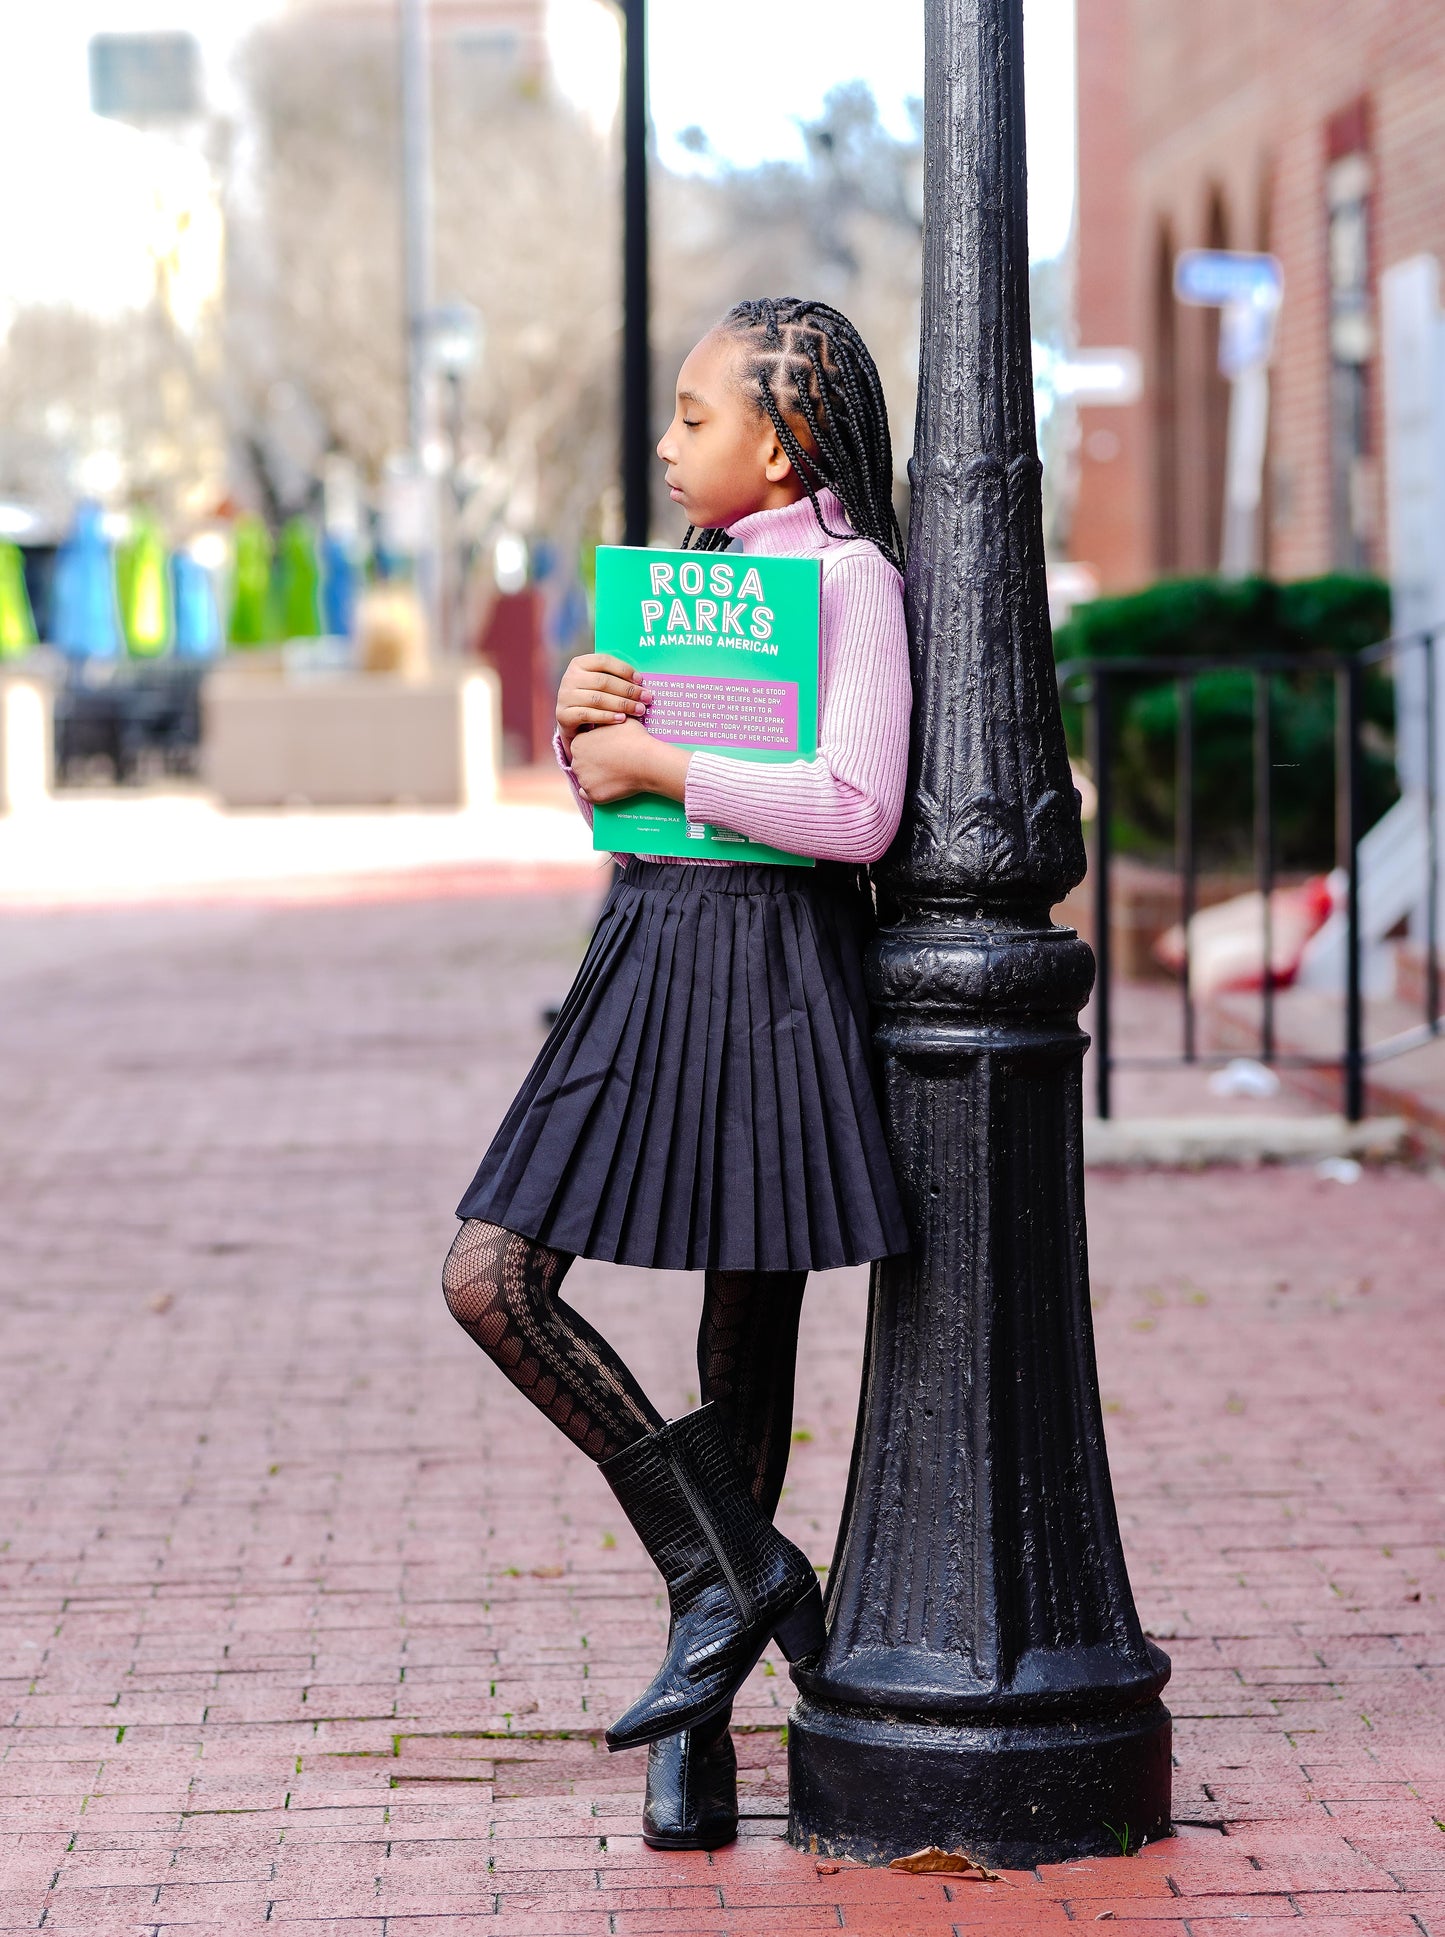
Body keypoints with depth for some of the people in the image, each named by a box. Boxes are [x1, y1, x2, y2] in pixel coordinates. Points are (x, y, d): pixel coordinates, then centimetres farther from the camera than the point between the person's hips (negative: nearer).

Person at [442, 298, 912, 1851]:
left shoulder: (848, 576, -7)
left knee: (747, 1330, 1)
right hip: (648, 948, 8)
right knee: (492, 1274, -4)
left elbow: (858, 813, -18)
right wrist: (581, 722, -1)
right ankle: (736, 1571, 3)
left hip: (772, 963, -8)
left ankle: (696, 1734, 9)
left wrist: (658, 763, -14)